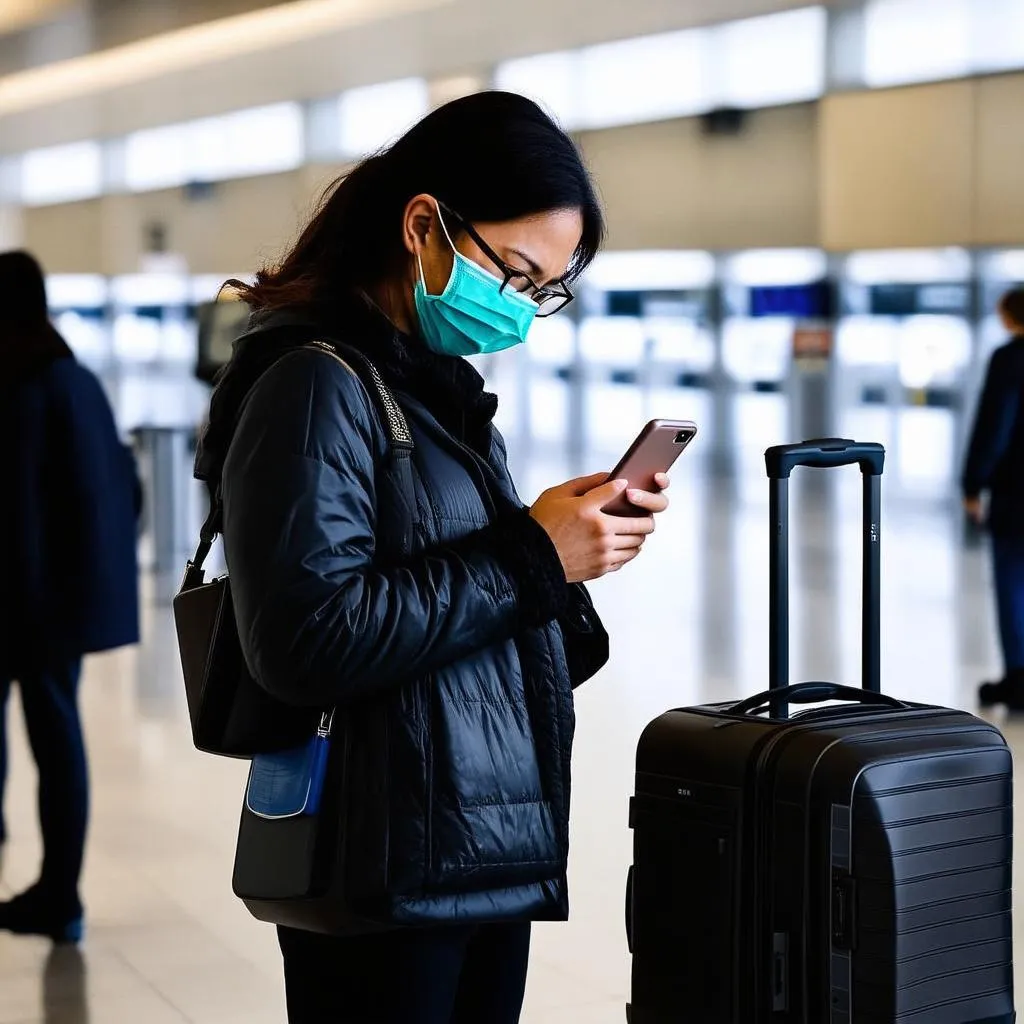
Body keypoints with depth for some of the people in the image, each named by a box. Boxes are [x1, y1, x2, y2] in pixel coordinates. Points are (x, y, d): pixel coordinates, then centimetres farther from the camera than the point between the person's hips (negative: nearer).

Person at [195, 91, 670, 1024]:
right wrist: (531, 556, -18)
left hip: (496, 857, 9)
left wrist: (582, 539, 1)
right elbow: (309, 642, -23)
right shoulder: (316, 385, -13)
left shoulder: (445, 387, 15)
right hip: (393, 875, -9)